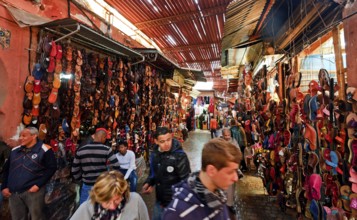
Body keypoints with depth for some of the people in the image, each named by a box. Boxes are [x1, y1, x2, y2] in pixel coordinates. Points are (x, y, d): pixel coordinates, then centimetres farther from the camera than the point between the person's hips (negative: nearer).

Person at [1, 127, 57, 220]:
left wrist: (38, 184, -16)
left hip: (33, 191, -5)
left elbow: (51, 167, -12)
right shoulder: (14, 150, 11)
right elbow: (6, 169, 19)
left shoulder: (44, 150, -10)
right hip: (13, 193, 6)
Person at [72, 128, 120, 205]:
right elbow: (116, 166, -19)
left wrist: (81, 179, 17)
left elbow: (75, 170, 4)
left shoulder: (80, 150, -4)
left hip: (87, 185, 2)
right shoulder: (106, 150, -14)